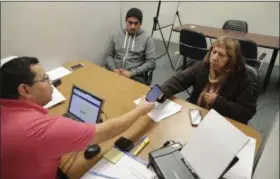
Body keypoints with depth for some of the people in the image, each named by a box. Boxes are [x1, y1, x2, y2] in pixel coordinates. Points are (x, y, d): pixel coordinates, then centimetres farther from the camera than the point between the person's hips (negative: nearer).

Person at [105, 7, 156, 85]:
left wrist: (132, 73, -13)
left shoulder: (147, 39, 2)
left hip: (136, 76, -3)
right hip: (115, 73, 3)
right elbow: (109, 55, 16)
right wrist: (114, 69, -4)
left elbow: (151, 63, -3)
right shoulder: (116, 35, 12)